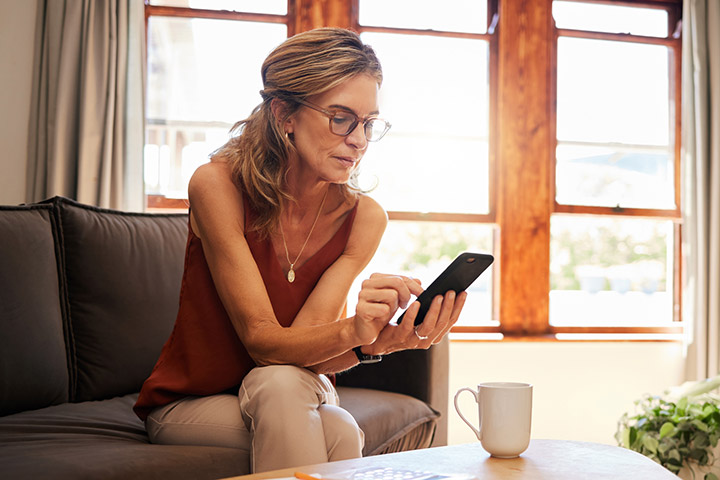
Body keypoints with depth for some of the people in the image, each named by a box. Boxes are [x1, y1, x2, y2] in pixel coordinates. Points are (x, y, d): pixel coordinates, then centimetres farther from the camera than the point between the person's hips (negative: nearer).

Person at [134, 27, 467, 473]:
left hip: (298, 397, 3)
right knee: (340, 435, -32)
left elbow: (301, 338, -19)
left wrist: (383, 339, -41)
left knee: (338, 432, -32)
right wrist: (353, 332, -47)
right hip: (191, 403, -3)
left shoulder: (364, 217, -13)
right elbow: (261, 339, -26)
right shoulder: (217, 185, -22)